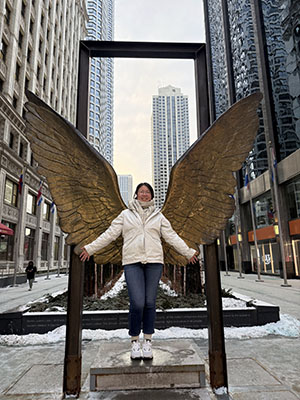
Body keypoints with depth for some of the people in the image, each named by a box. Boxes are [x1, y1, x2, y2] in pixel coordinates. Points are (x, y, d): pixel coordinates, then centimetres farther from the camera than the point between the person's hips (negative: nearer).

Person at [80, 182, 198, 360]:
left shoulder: (158, 216, 16)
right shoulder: (126, 214, 13)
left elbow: (172, 236, 15)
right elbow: (109, 234, 11)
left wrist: (188, 252, 12)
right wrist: (90, 248, 7)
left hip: (154, 262, 2)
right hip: (132, 262, -1)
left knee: (150, 302, 3)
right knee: (137, 303, -10)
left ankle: (147, 341, 20)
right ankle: (135, 340, 12)